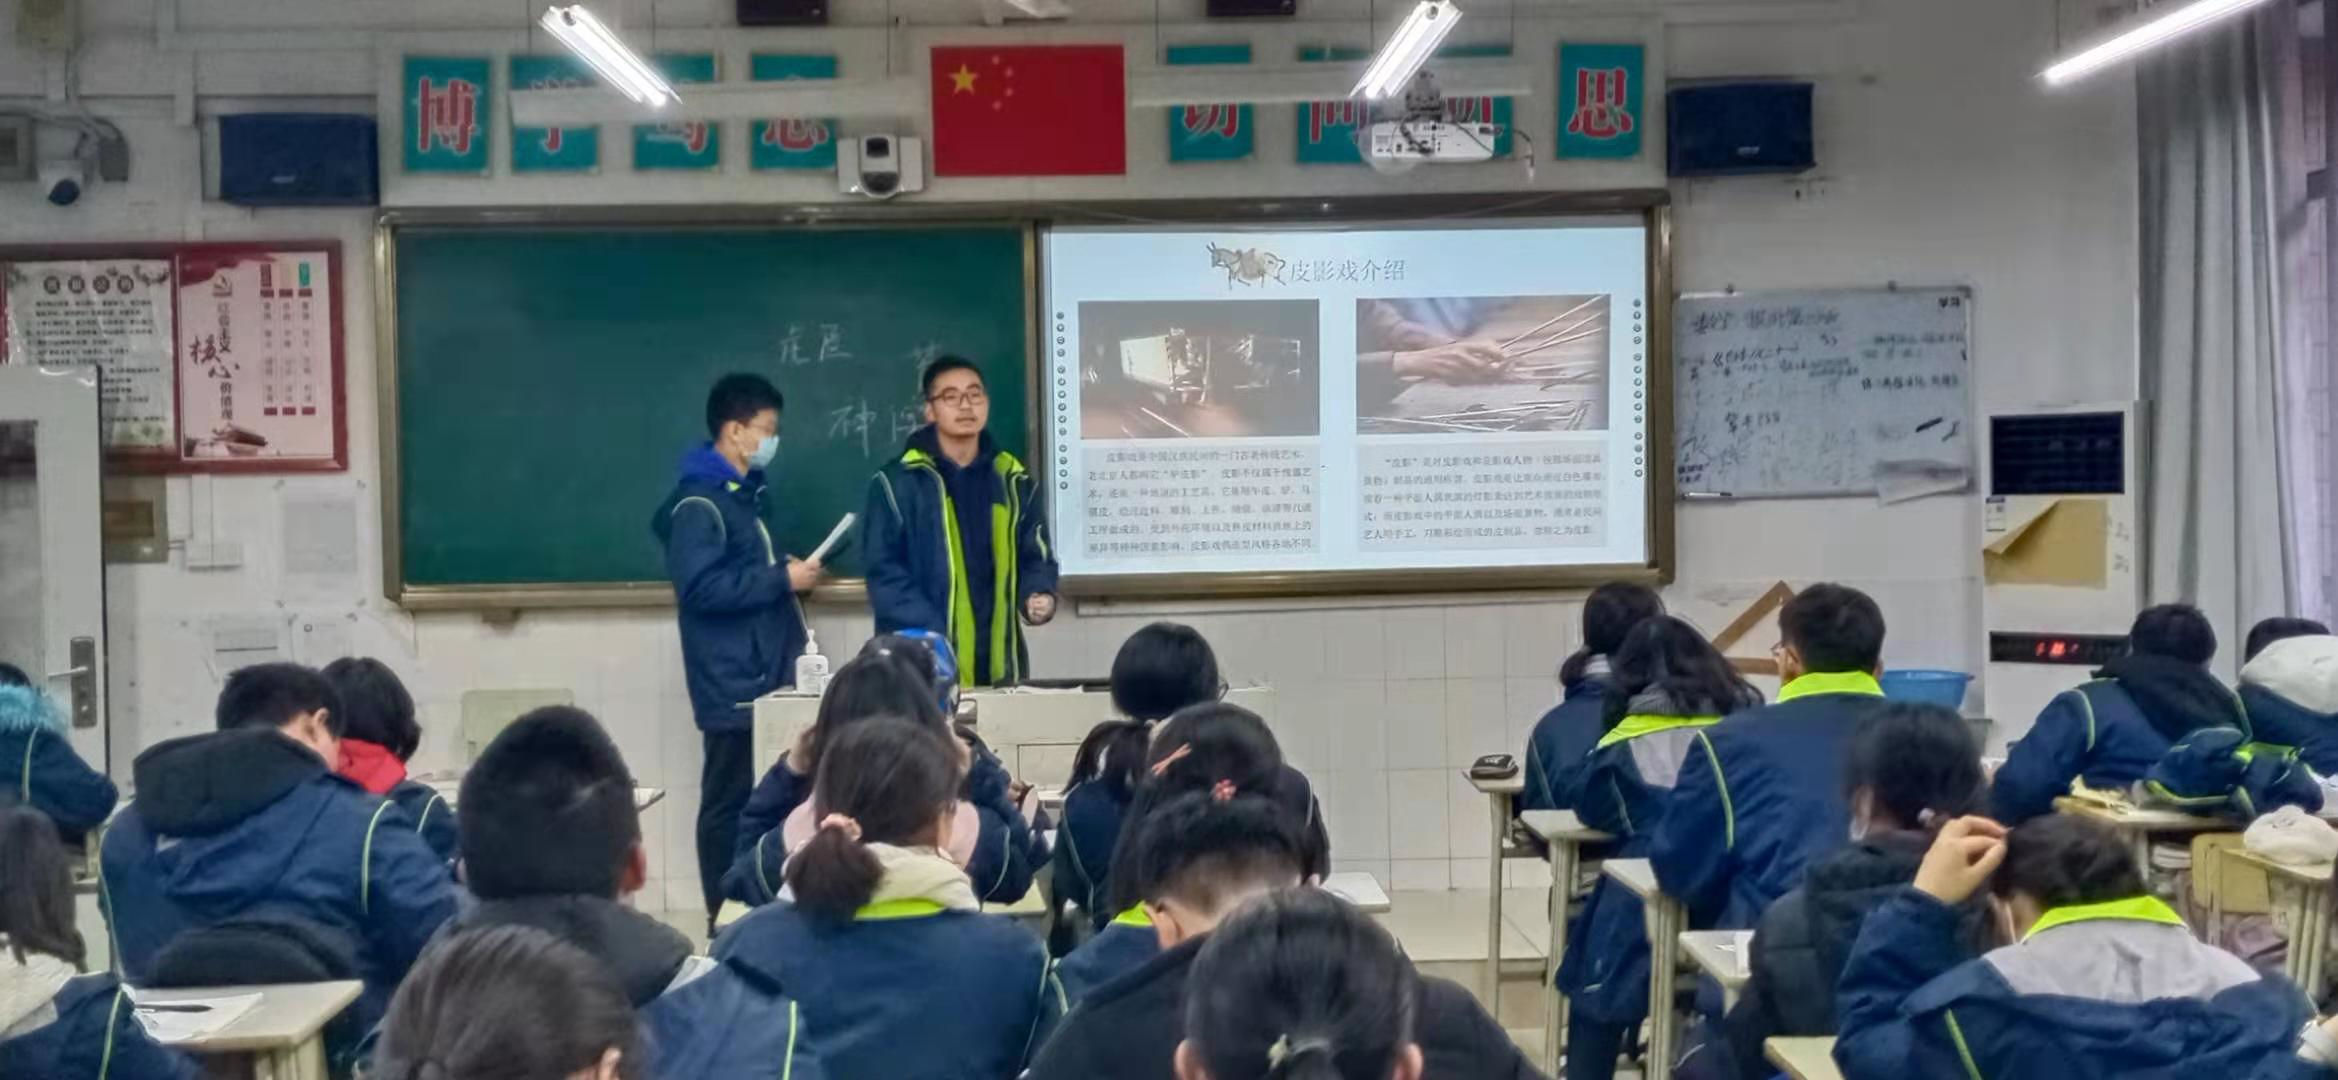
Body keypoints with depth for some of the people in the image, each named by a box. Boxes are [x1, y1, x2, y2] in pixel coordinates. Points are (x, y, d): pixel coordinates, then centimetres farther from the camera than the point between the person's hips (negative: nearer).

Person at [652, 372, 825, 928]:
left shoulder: (744, 494, 17)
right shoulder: (699, 503, -13)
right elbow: (701, 588, -22)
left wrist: (788, 573, 10)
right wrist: (783, 579, -18)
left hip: (763, 675, 9)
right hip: (733, 683, -9)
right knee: (731, 801, -4)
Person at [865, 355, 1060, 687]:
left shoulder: (1014, 481, 10)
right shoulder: (897, 482, -2)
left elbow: (1035, 557, 14)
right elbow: (885, 572, -5)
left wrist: (1040, 597, -9)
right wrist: (931, 640, -17)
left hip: (999, 663, 4)